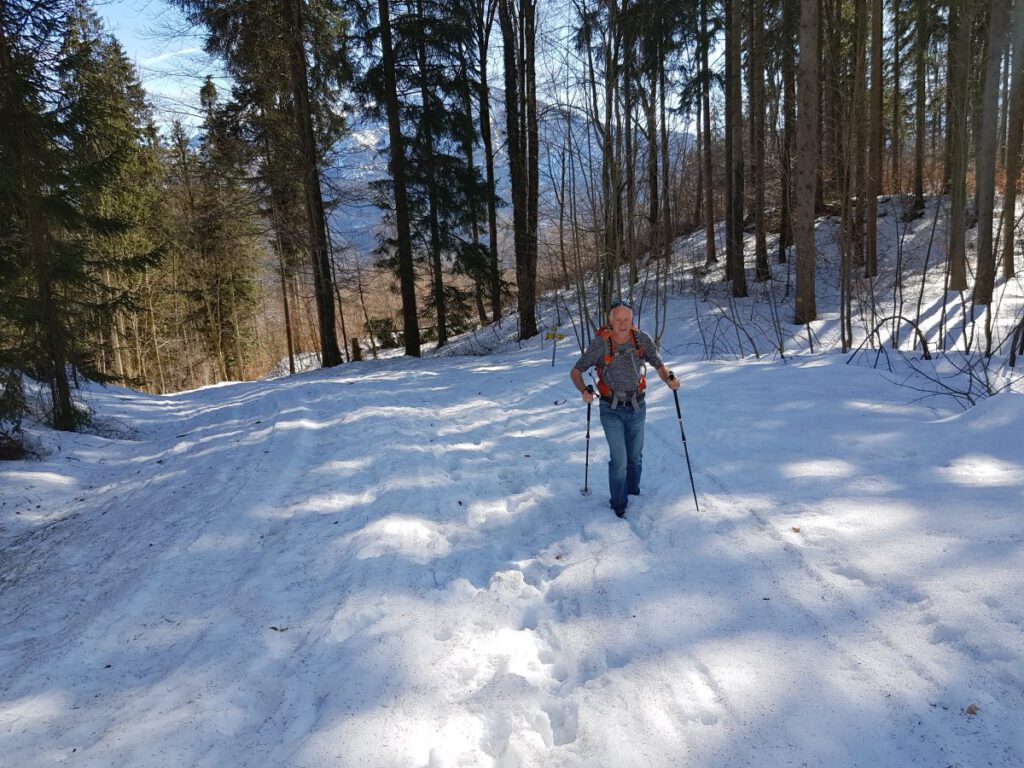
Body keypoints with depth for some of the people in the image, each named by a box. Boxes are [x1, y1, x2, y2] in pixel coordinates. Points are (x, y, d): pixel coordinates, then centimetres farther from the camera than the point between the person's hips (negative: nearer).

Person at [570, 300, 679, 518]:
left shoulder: (642, 340, -11)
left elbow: (659, 365, -1)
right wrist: (584, 391, -29)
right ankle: (618, 505, 12)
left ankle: (633, 493, 39)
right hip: (611, 410, -3)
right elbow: (576, 371, -12)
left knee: (635, 457, 16)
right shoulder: (601, 344, -18)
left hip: (637, 406, 3)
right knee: (619, 459, -7)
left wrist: (669, 380, -21)